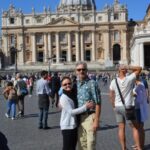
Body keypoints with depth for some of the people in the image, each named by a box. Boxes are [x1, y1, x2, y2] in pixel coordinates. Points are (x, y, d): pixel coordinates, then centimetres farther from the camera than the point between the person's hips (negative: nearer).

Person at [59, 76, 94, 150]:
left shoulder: (74, 95, 9)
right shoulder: (64, 98, -16)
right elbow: (71, 112, -20)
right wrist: (85, 107, -20)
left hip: (74, 126, 8)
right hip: (67, 127, -8)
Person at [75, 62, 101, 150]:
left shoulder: (92, 83, -9)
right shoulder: (75, 84, 9)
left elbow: (98, 103, -12)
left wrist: (96, 120, -16)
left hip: (90, 117, -6)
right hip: (79, 117, 6)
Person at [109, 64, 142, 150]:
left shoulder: (114, 82, -3)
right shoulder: (129, 79, -11)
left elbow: (111, 96, 5)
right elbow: (139, 68, -4)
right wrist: (128, 67, -10)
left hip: (118, 107, 3)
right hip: (128, 107, -3)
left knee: (121, 128, 9)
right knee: (135, 128, 6)